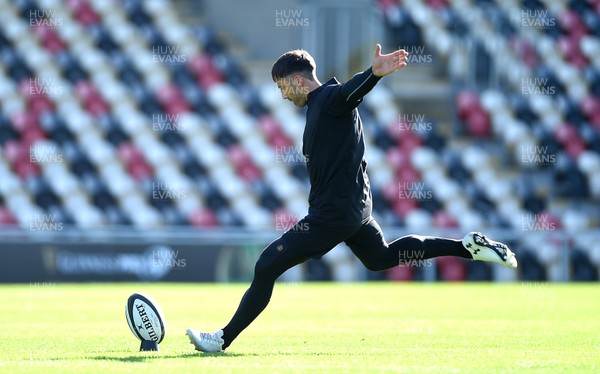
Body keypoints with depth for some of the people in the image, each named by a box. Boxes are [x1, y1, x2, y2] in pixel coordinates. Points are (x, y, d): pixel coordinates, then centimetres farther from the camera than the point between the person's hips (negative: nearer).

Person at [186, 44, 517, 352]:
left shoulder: (332, 98, -15)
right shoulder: (318, 104, 15)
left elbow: (353, 90, -38)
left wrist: (375, 73, -58)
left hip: (334, 212, -11)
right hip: (353, 208, 11)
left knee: (267, 266, -11)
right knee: (380, 257, 30)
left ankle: (223, 339, -6)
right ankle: (468, 246, 28)